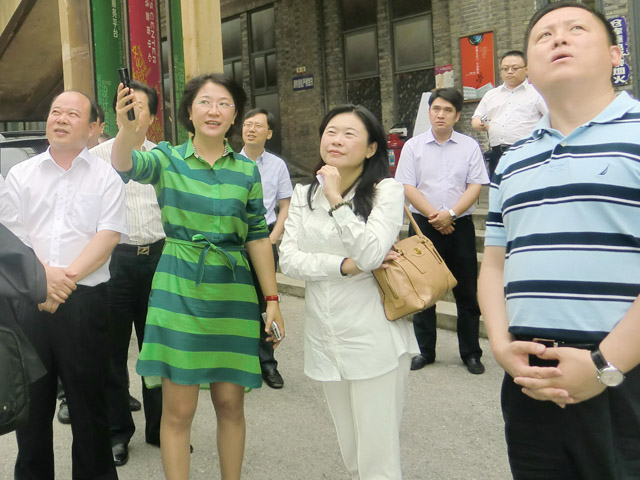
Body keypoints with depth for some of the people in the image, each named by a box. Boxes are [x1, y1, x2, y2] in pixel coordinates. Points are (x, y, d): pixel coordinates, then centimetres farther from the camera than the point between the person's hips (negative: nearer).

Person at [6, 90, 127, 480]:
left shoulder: (106, 177, 5)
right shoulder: (21, 174, 10)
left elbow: (108, 236, -6)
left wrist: (68, 276, -16)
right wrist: (43, 274, -15)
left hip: (85, 300, -2)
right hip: (27, 301, 2)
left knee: (89, 399, 5)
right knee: (31, 400, 11)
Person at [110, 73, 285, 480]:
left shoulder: (247, 171, 5)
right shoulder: (168, 159, 0)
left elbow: (257, 237, 8)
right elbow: (126, 166, -21)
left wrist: (273, 300, 4)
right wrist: (128, 130, -43)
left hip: (233, 294, 2)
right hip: (179, 292, -2)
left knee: (230, 404, 9)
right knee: (179, 410, 2)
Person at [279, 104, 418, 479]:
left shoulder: (386, 191, -5)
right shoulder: (304, 195, 10)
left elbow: (371, 254, -19)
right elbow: (288, 259, -2)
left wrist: (336, 200, -19)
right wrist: (346, 265, -13)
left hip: (375, 342, -5)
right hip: (325, 340, 5)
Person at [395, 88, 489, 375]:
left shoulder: (469, 146, 4)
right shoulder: (413, 146, 4)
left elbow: (475, 186, -3)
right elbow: (407, 188, -2)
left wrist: (450, 213, -16)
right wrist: (433, 216, -11)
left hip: (460, 225, 0)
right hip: (423, 225, 1)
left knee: (467, 292, 4)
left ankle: (471, 353, 16)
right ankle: (425, 351, 21)